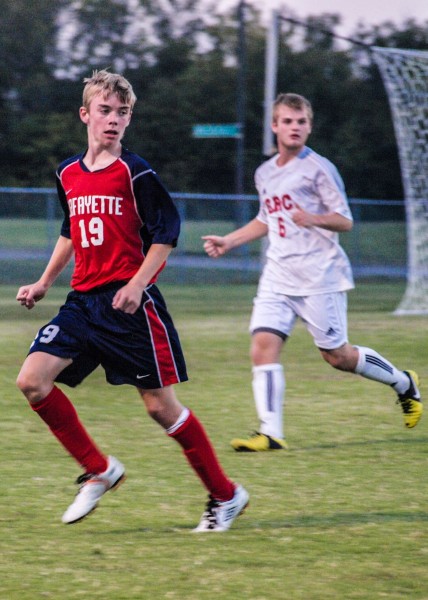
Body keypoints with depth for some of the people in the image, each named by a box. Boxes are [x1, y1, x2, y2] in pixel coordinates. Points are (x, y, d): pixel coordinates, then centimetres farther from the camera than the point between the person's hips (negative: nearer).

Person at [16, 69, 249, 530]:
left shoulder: (134, 172, -7)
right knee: (32, 380, -9)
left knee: (160, 405, -4)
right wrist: (44, 283, 22)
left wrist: (138, 283, -16)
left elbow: (166, 230, -8)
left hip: (129, 304, -6)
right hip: (83, 301, 6)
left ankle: (225, 496, 11)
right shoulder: (67, 174, 11)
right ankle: (99, 470, 5)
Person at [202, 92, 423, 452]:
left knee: (337, 356, 0)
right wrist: (229, 241, 23)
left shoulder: (318, 169, -5)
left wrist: (313, 219, -26)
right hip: (278, 279, 6)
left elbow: (345, 220, -8)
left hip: (319, 276, -6)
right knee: (263, 345, -13)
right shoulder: (265, 174, 15)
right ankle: (271, 433, -15)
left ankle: (403, 383, 26)